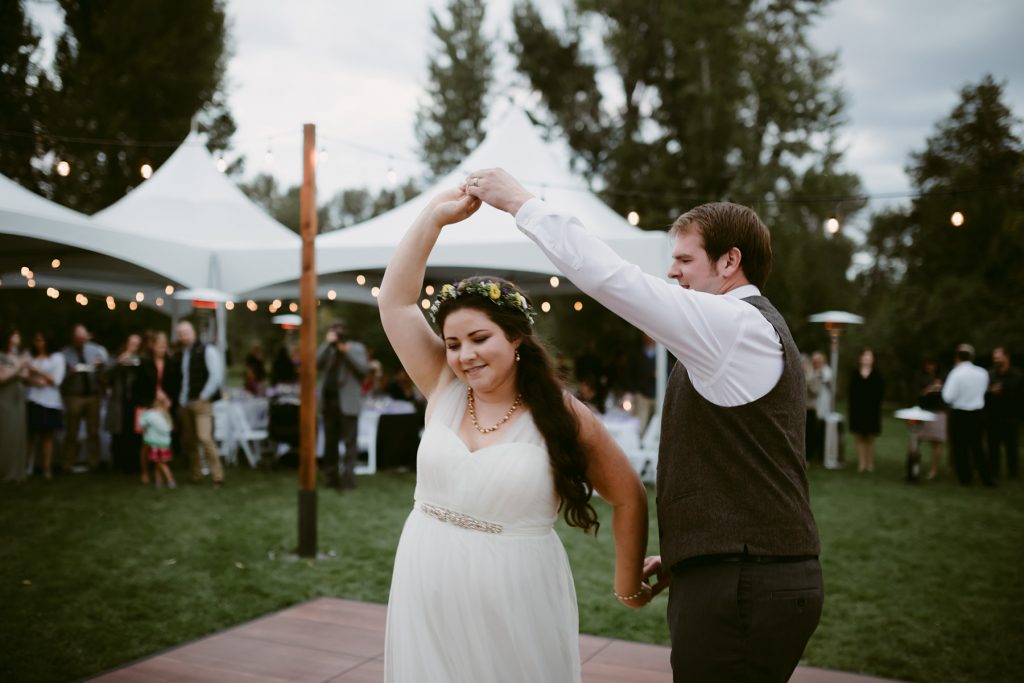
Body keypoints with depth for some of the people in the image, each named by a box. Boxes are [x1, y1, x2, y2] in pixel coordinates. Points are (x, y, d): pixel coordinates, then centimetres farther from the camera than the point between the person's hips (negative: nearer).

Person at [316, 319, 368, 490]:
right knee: (330, 440, 9)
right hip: (329, 399, 4)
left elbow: (363, 368, -8)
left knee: (350, 440, -8)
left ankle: (348, 477, -9)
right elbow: (317, 363, -1)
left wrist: (347, 351, -14)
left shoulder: (357, 348, 7)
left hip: (347, 401, -4)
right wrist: (328, 344, -7)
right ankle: (330, 476, 14)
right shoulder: (327, 348, 17)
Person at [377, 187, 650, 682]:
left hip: (513, 608, -3)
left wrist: (628, 587, 5)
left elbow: (629, 498, 0)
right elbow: (394, 302, -4)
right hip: (427, 599, 4)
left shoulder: (561, 416, -10)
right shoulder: (444, 388, 0)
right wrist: (435, 216, -8)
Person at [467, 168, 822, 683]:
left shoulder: (738, 324, -13)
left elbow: (612, 279, -20)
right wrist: (685, 558, 20)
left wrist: (522, 204, -11)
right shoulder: (755, 329, 19)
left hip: (742, 585, -10)